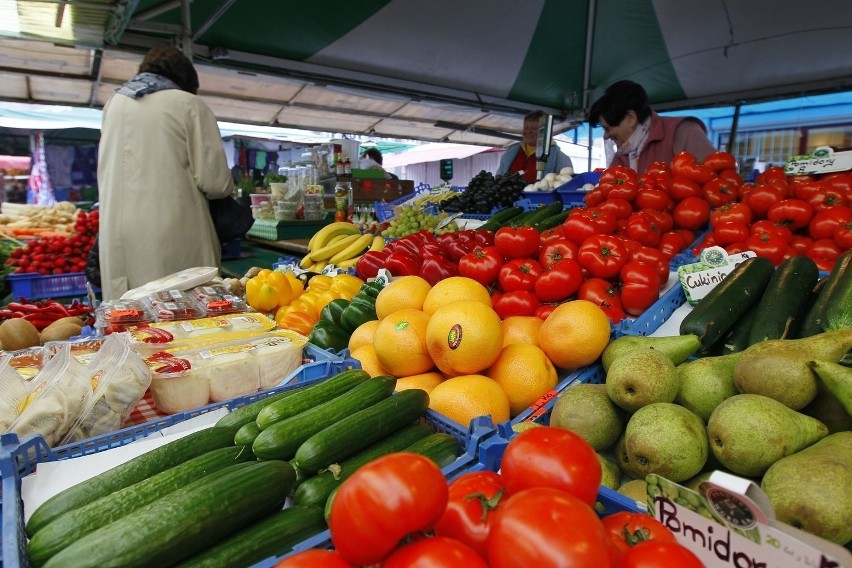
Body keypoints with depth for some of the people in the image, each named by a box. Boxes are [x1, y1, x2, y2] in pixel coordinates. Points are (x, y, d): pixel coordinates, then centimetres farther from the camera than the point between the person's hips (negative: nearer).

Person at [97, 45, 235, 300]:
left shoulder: (114, 102, 14)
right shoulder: (189, 104, -1)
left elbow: (105, 175, 17)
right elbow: (214, 181, -8)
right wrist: (227, 186, 13)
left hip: (116, 234, 5)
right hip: (172, 235, -5)